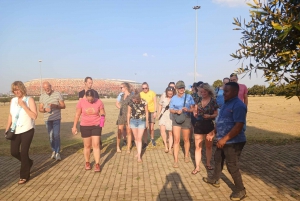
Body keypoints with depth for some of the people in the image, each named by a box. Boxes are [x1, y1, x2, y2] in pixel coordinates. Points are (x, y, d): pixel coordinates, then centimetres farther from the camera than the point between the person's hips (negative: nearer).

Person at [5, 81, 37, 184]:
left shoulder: (29, 100, -10)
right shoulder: (12, 100, 6)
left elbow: (34, 116, -17)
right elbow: (10, 115, 14)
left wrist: (24, 105, -20)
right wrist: (7, 128, 11)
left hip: (27, 130, -5)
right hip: (15, 131, 5)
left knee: (23, 152, -3)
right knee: (14, 152, 9)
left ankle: (24, 176, 14)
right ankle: (28, 162, 38)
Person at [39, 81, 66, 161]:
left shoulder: (57, 94, -4)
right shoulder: (42, 96, 4)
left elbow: (63, 106, -3)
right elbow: (40, 109, 6)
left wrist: (55, 106, -21)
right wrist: (45, 110, -16)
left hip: (56, 118, -3)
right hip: (47, 119, 3)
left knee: (56, 135, -6)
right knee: (51, 136, 10)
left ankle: (58, 153, 1)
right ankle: (54, 151, 26)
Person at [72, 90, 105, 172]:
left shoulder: (99, 102, -10)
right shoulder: (81, 102, -10)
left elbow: (103, 113, 2)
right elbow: (77, 115, -1)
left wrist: (102, 115, -21)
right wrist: (74, 126, 1)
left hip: (96, 126, 0)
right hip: (85, 126, 1)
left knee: (96, 145, -2)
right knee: (87, 145, 11)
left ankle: (97, 164, 6)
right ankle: (87, 162, 29)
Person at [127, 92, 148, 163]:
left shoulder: (144, 103, -15)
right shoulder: (131, 103, -12)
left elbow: (146, 112, -1)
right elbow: (128, 113, 0)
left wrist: (147, 122, 7)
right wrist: (128, 123, 5)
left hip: (142, 121, -2)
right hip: (133, 121, 2)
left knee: (139, 138, -6)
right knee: (136, 138, 12)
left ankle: (139, 156, -2)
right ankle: (139, 152, 30)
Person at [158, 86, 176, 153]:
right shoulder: (163, 97, -6)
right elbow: (160, 105, 7)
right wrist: (159, 113, 5)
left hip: (171, 117, -1)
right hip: (163, 115, 1)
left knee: (171, 133, 8)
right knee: (162, 129, -20)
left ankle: (170, 148, 20)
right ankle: (165, 145, -4)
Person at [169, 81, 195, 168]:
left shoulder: (189, 97, -2)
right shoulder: (173, 98, 2)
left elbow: (193, 108, -2)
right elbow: (171, 109, 3)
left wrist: (187, 109, -23)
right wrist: (176, 111, -17)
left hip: (186, 119, 0)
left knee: (186, 139, 14)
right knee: (176, 140, -5)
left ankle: (186, 155, 37)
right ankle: (176, 160, 1)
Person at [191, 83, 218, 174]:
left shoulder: (213, 101, -6)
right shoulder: (198, 100, 3)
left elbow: (216, 114, -3)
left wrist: (209, 116, -20)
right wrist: (195, 113, -10)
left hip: (209, 125, -2)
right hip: (198, 125, 2)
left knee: (208, 146, 15)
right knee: (197, 147, 2)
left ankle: (208, 163, 33)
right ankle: (197, 167, 10)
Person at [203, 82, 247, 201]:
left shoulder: (238, 105, -21)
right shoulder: (226, 104, 10)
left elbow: (239, 126, -27)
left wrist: (225, 139, -27)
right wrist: (213, 133, 14)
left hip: (233, 142, -10)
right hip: (223, 140, 10)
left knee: (232, 166, 1)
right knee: (218, 159, 23)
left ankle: (240, 190, 21)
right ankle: (215, 180, 43)